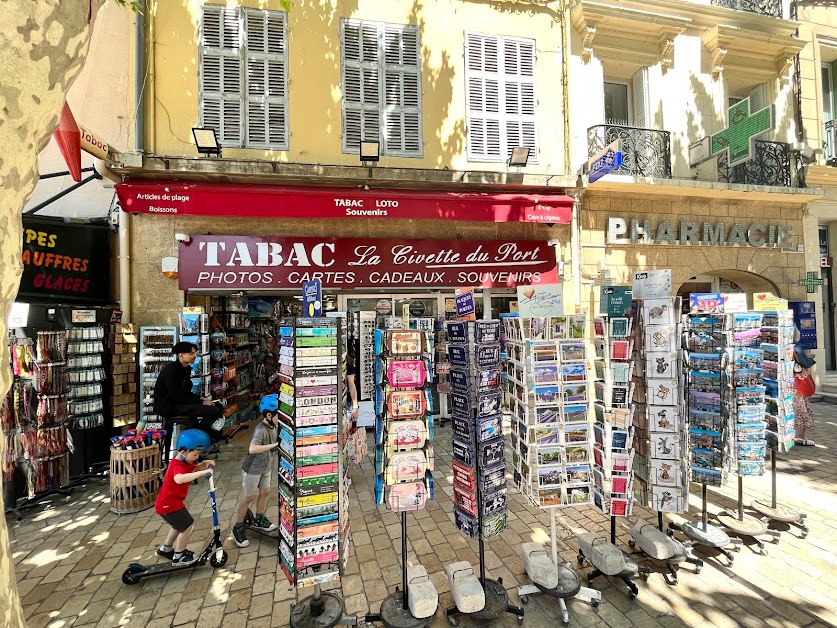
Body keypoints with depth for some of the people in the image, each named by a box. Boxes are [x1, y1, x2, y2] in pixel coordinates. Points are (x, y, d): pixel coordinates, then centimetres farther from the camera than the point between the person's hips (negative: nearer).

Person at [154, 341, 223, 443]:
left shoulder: (186, 369, 10)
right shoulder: (170, 370, -17)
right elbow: (177, 396, -21)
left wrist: (201, 399, 0)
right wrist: (201, 402, -18)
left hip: (179, 403, 10)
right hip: (169, 407, -10)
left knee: (217, 407, 6)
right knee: (213, 411, -23)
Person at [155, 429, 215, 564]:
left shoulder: (184, 462, 3)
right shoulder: (177, 465, -29)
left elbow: (195, 469, 12)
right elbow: (179, 479, -51)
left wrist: (204, 464, -11)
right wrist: (203, 472, -54)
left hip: (169, 502, 10)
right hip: (168, 504, -10)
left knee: (180, 525, 26)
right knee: (187, 526, -3)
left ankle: (165, 549, 42)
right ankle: (179, 556, 12)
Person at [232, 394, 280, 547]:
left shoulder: (275, 426, -6)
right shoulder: (261, 430, -31)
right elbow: (252, 449, -45)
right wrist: (274, 445, -44)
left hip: (266, 467, 8)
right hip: (252, 469, -8)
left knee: (265, 492, 18)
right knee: (249, 498, 4)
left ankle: (259, 520, 38)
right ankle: (238, 528, 22)